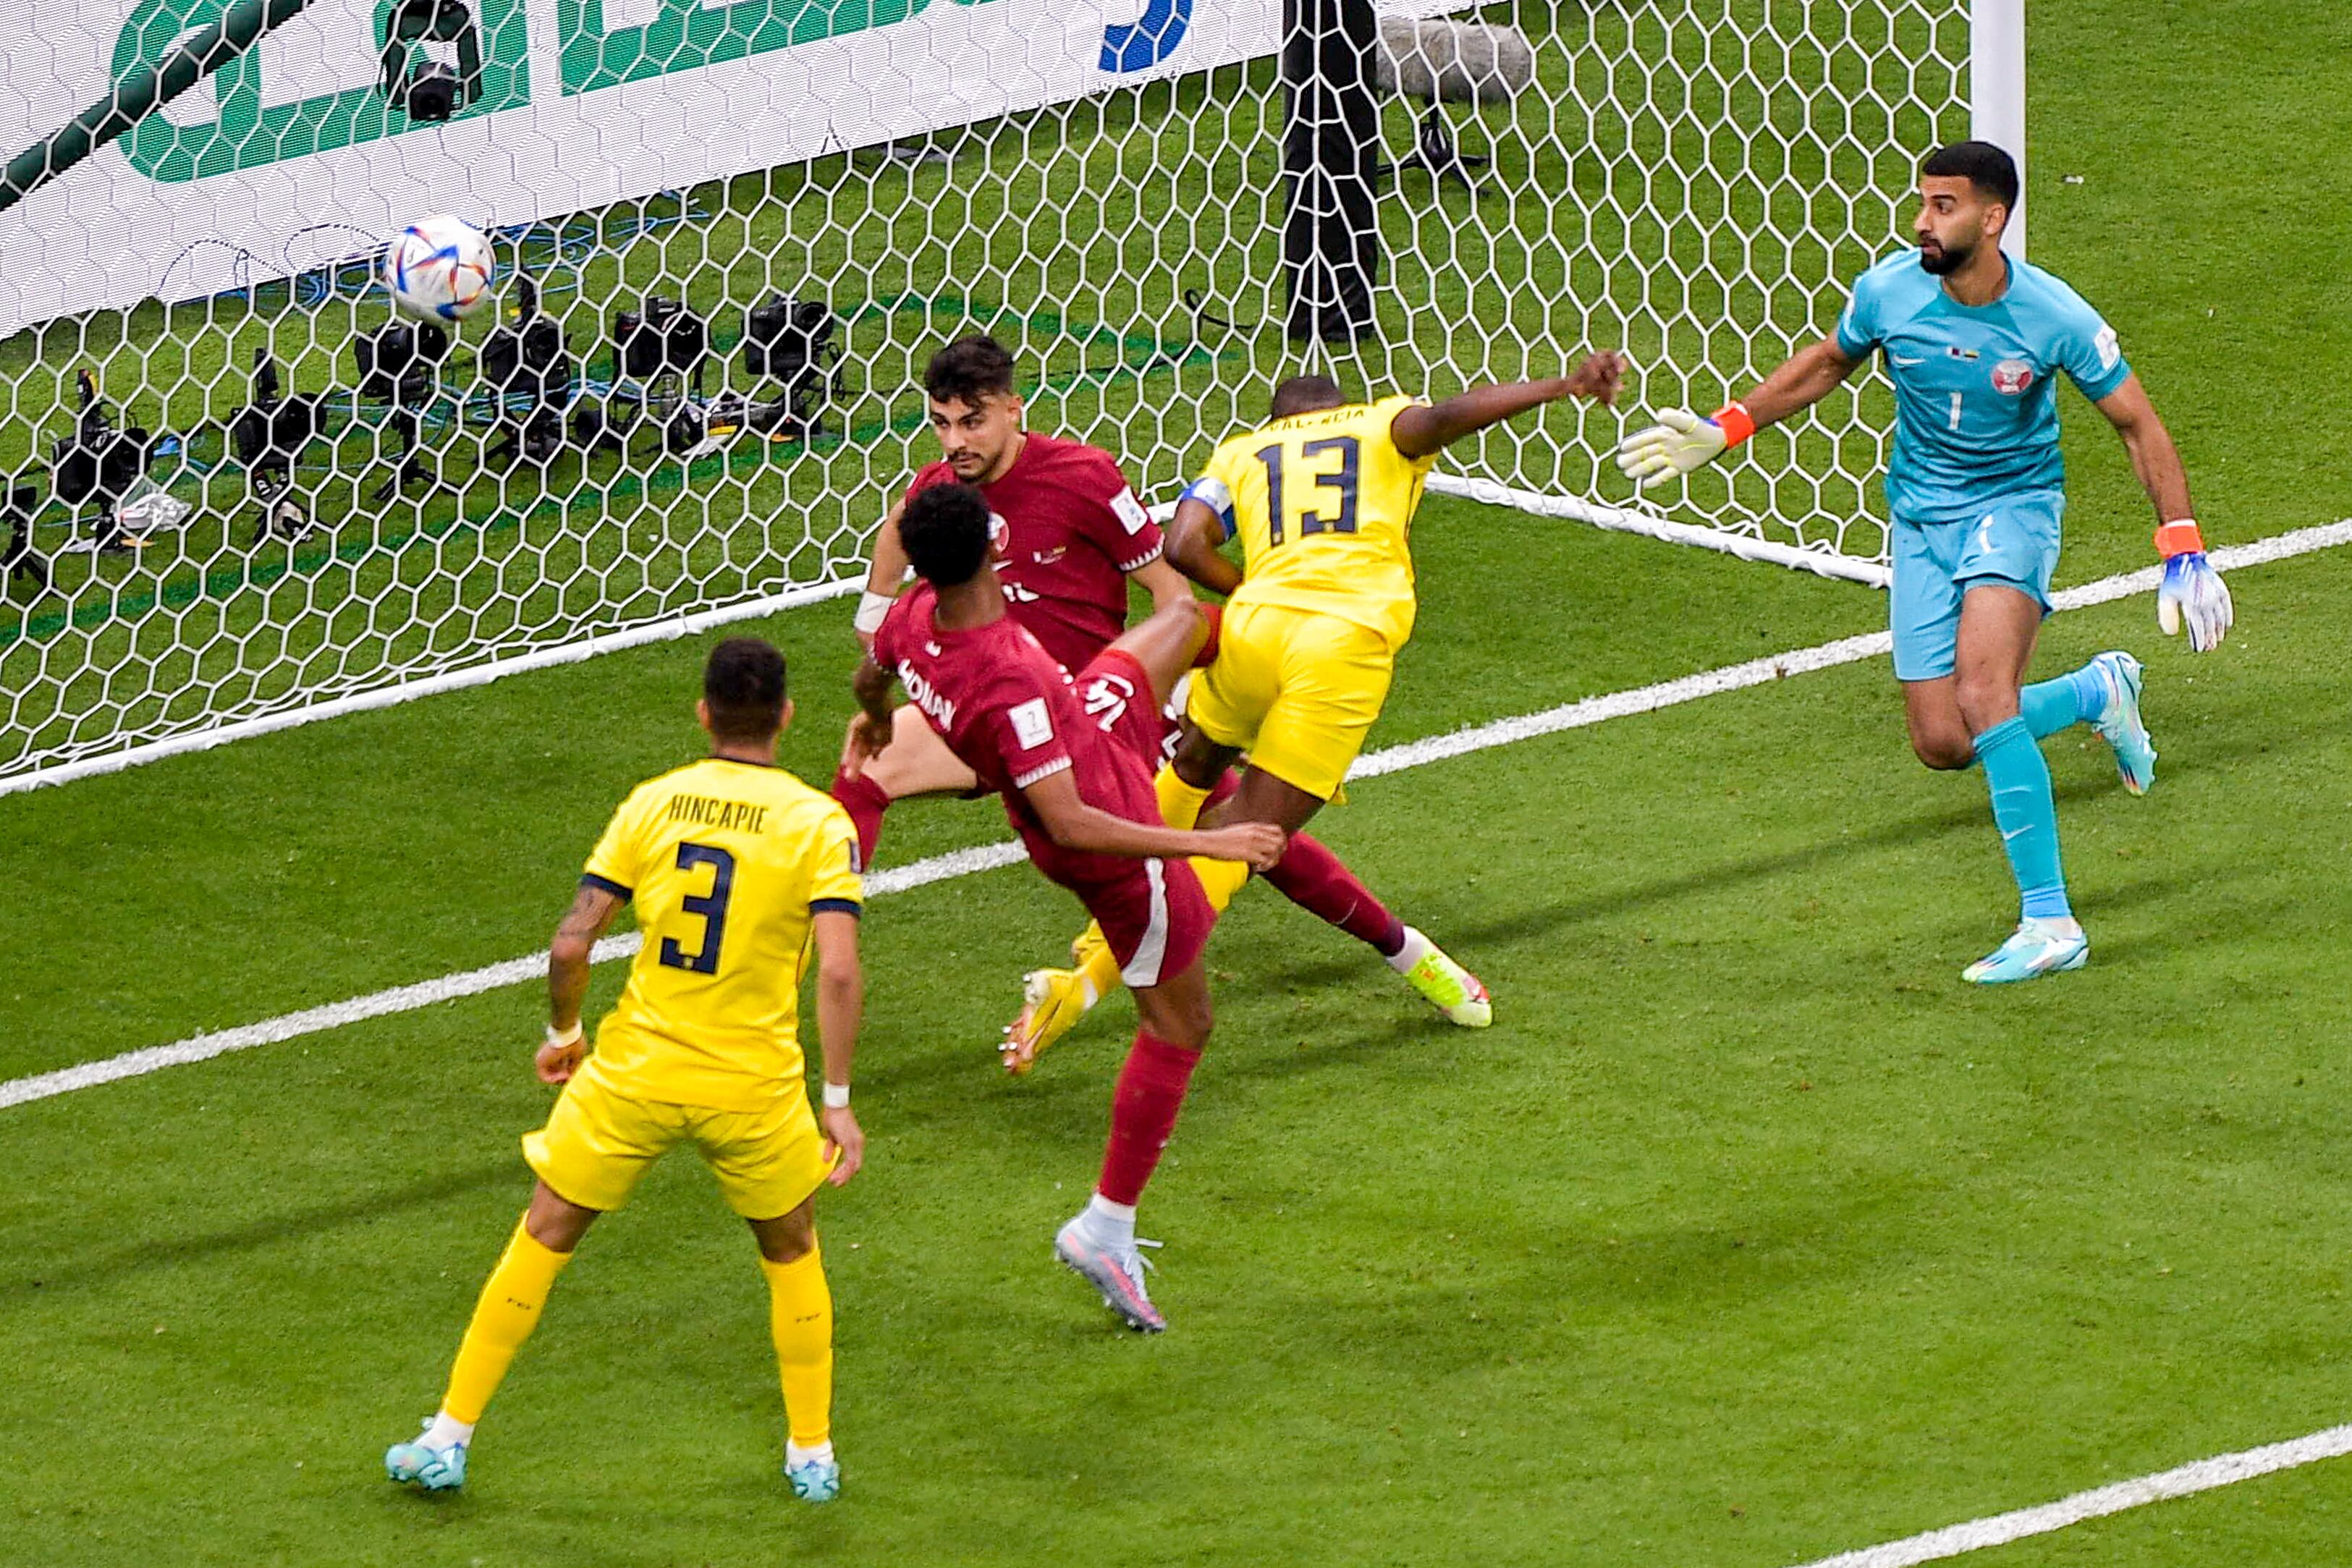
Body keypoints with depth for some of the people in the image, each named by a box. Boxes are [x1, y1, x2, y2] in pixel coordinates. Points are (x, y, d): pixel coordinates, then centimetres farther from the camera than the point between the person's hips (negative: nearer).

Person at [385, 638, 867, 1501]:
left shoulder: (652, 803, -1)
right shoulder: (820, 824, -7)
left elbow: (571, 944, -3)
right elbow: (838, 971, -16)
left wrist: (563, 1033, 15)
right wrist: (837, 1101, -10)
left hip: (634, 1073, 1)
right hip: (753, 1087, -1)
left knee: (543, 1237, 15)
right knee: (792, 1255, 23)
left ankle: (449, 1438, 17)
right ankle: (813, 1455, 28)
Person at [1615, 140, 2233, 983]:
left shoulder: (2052, 316, -19)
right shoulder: (1889, 291, -11)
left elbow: (2138, 425, -8)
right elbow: (1825, 365, 12)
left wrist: (2185, 555, -15)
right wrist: (1723, 430, 7)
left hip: (2014, 503, -4)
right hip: (1921, 514, 4)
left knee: (1981, 698, -27)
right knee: (1942, 743, -2)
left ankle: (2050, 922, -22)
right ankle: (2097, 692, 28)